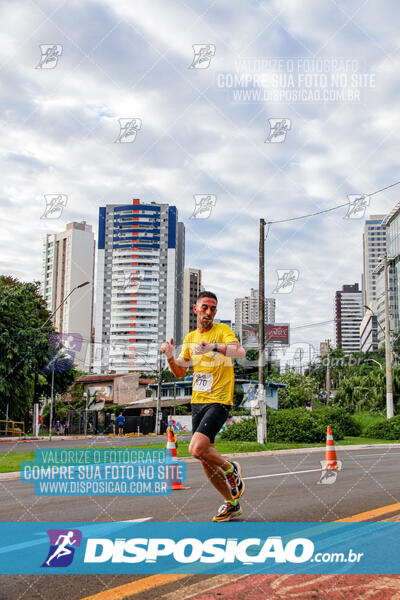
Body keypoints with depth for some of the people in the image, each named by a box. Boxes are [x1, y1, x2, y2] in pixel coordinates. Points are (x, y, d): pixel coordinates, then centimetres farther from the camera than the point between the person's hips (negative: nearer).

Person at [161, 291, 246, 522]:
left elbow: (240, 351, -25)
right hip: (197, 402, 7)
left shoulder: (222, 330, -6)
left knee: (197, 449, -22)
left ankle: (231, 469, 7)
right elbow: (179, 372, 19)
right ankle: (232, 504, 24)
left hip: (219, 401, -7)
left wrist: (213, 346, -40)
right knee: (206, 459, 8)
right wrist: (170, 356, -1)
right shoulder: (190, 338, 13)